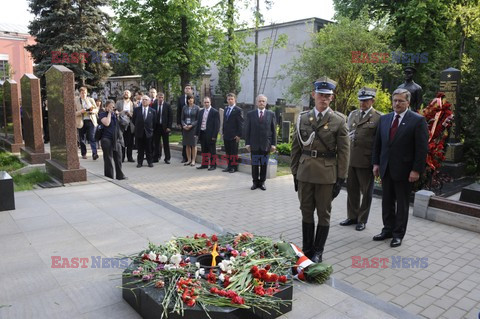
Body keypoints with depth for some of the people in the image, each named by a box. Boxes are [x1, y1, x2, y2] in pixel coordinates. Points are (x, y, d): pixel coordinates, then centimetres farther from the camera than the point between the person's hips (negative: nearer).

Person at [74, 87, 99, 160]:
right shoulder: (75, 101, 3)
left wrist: (93, 111, -8)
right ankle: (83, 154, 20)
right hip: (81, 122, 0)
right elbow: (74, 112, -1)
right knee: (82, 139, 8)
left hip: (91, 121, 0)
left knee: (92, 138, -11)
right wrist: (81, 111, -19)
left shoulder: (91, 100, 11)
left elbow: (96, 109, 15)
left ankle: (94, 153, -15)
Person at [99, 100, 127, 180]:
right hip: (107, 139, -5)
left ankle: (119, 175, 16)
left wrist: (117, 114, 3)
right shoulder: (102, 114, -1)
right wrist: (109, 113, -8)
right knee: (108, 159, 1)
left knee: (118, 158, 6)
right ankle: (109, 176, 10)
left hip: (117, 139, 5)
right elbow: (107, 123, -18)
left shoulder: (115, 114, 16)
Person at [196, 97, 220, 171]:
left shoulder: (215, 112, -7)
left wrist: (214, 136, -15)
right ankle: (204, 164, 24)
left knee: (212, 150, 4)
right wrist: (197, 133, 7)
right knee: (204, 150, 14)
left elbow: (217, 125, -10)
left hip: (210, 134, -6)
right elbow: (199, 123, 15)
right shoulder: (201, 111, 12)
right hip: (202, 134, 6)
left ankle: (213, 165, 13)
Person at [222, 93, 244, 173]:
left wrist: (239, 135, -14)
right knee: (227, 151, 11)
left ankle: (234, 167, 12)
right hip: (226, 135, 7)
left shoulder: (238, 110, -8)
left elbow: (240, 123, -10)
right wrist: (223, 132, 12)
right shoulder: (226, 109, 14)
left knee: (234, 152, 2)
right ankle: (229, 166, 20)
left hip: (234, 136, -6)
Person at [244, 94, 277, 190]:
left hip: (266, 145, 0)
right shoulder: (250, 114, 5)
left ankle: (262, 182, 17)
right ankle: (255, 182, 17)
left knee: (264, 164, 6)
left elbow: (274, 130, 4)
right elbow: (247, 130, 4)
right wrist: (247, 143, -2)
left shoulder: (271, 114, 5)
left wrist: (273, 144, -2)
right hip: (254, 145, 0)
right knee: (255, 165, 6)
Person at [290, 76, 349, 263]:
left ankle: (318, 252, 23)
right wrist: (295, 173, 6)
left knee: (323, 214, 8)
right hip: (305, 172, 3)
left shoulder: (339, 121, -3)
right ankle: (307, 249, 27)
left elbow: (343, 152, -4)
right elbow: (296, 148, 8)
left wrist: (341, 179, -6)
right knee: (306, 212, 12)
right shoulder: (303, 118, 5)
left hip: (327, 174, -3)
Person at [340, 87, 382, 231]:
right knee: (351, 189, 15)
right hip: (350, 158, 5)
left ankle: (362, 219, 22)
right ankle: (352, 216, 30)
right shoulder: (352, 114, 11)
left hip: (366, 161, -5)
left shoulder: (378, 118, -6)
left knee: (366, 192, 9)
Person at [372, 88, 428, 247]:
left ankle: (398, 234, 20)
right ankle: (388, 229, 27)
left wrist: (416, 170, -14)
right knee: (387, 202, 13)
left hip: (404, 170, -5)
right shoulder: (384, 119, 7)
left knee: (402, 203, 8)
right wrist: (376, 163, 6)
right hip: (386, 169, 5)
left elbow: (422, 148, -10)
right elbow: (378, 143, 11)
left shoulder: (418, 120, -8)